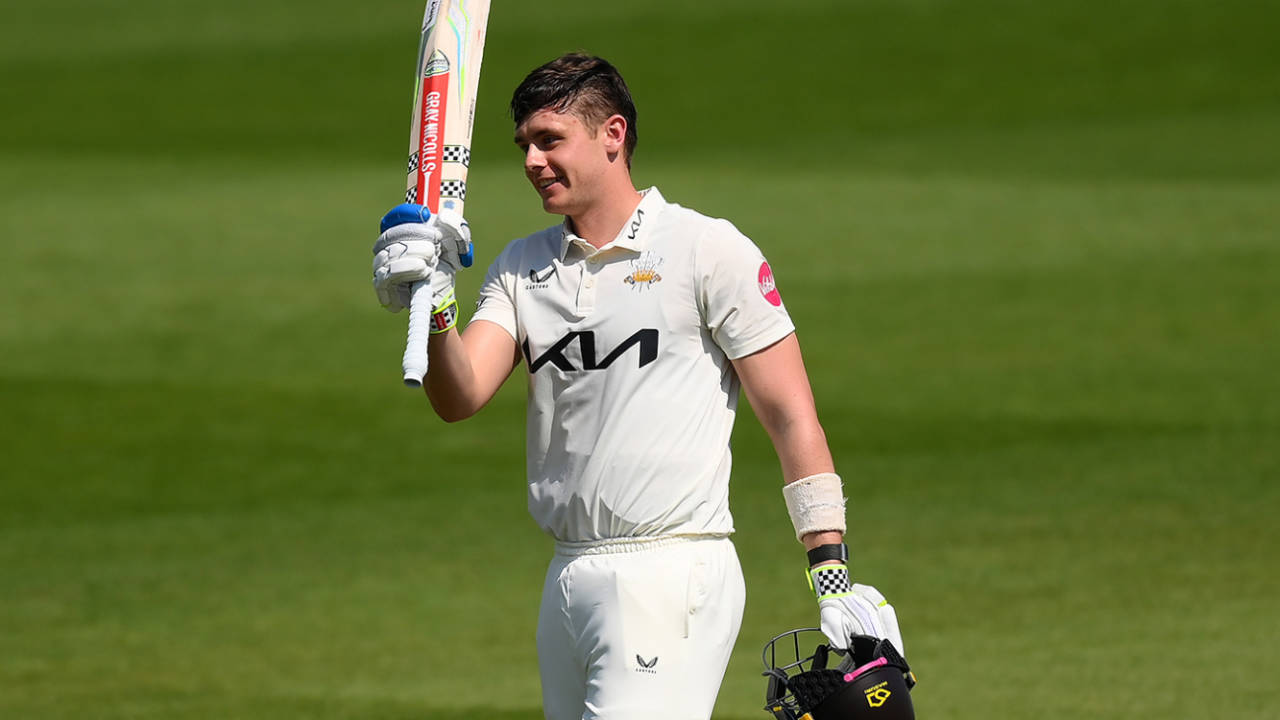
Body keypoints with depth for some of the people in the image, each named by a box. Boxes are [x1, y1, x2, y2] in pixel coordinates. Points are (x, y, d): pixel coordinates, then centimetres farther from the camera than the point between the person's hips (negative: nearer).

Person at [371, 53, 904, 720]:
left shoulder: (709, 251, -3)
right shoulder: (522, 268, 14)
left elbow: (791, 417, -4)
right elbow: (459, 397, 1)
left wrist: (834, 582, -11)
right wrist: (434, 307, -20)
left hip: (672, 577, -7)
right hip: (567, 581, 7)